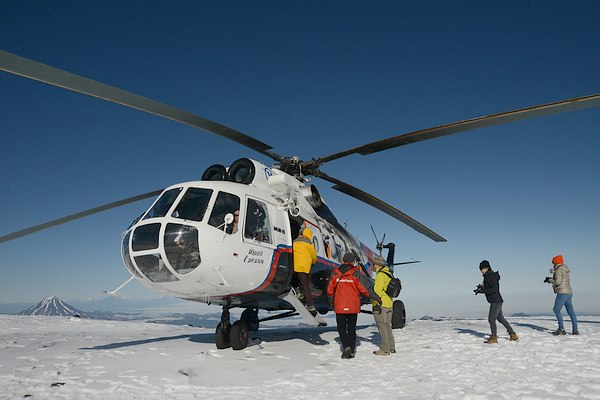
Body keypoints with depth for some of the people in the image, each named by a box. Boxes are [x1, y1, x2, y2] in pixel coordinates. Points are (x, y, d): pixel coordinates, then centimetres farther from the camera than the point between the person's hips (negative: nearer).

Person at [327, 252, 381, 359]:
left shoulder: (335, 274, -3)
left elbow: (330, 291, 3)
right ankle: (351, 351, 14)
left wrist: (333, 301, 21)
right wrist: (377, 298, 2)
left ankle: (346, 347, -10)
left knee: (341, 328, 9)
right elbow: (365, 289, -8)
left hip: (339, 307, 0)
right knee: (352, 328, 13)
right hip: (353, 307, 1)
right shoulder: (356, 274, -7)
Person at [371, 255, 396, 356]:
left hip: (381, 305, -9)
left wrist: (376, 303, -22)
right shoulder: (389, 274, 15)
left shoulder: (381, 275, -14)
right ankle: (391, 348, 23)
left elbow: (377, 290, -21)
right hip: (389, 304, 9)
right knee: (388, 326, 16)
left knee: (382, 327, -5)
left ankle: (385, 350, -3)